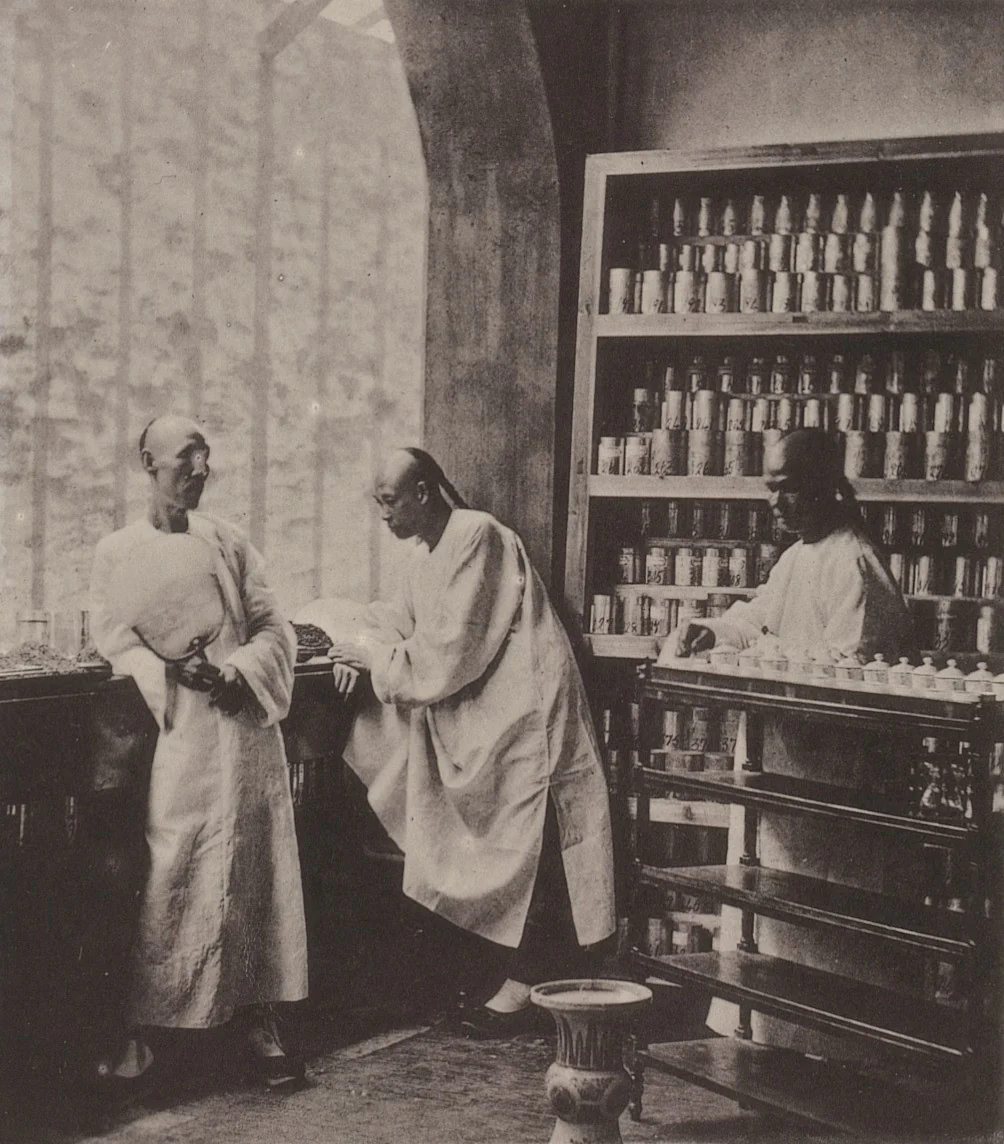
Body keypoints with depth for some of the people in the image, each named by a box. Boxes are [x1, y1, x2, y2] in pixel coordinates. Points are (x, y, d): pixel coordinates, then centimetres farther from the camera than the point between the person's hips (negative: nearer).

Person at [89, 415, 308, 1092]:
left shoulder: (229, 543, 12)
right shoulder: (118, 553, 7)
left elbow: (275, 630, 8)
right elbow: (114, 641, -3)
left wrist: (238, 670, -12)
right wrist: (173, 670, -19)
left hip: (241, 728, 2)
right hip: (168, 736, -2)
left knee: (250, 873, 3)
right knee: (163, 878, -5)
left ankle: (257, 1017, 12)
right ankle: (139, 1032, 3)